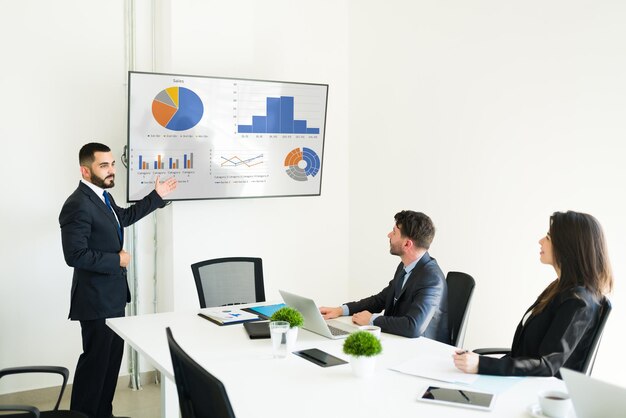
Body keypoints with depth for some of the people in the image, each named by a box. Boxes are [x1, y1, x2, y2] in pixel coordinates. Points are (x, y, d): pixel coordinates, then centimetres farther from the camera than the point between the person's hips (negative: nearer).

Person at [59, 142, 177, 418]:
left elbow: (125, 217, 28)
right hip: (96, 298, -10)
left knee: (112, 358, 17)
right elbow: (75, 255, -28)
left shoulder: (102, 196, 9)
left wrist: (157, 196, 27)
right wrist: (116, 260, -18)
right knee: (96, 360, 0)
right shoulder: (78, 205, -22)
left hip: (112, 295, 10)